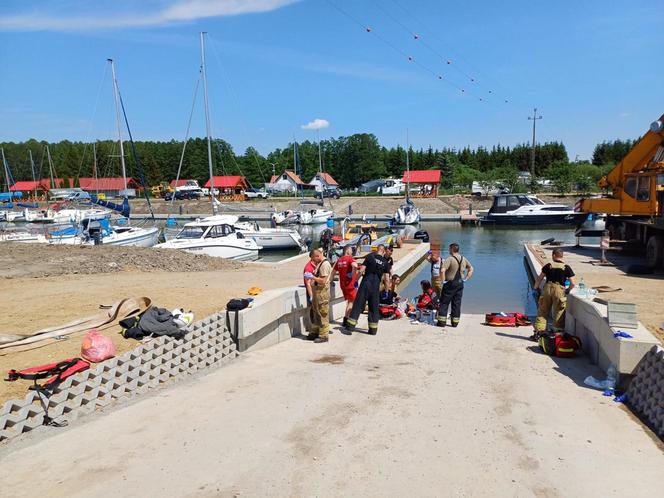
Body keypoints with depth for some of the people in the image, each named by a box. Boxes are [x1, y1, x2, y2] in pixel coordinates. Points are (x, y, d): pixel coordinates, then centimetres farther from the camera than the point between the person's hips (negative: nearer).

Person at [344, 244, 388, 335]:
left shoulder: (370, 256, -1)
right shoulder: (385, 262, 5)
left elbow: (362, 269, -7)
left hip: (366, 283, -2)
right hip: (376, 286, 2)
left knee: (358, 305, 1)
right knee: (374, 308, 12)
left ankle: (350, 327, -2)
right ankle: (373, 329, 15)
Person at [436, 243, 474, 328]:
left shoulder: (450, 259, -14)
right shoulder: (464, 259, 7)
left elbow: (443, 270, -24)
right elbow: (471, 269, 17)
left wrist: (443, 279, -12)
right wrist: (467, 278, 14)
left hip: (450, 283, -6)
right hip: (460, 283, 6)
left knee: (444, 302, 3)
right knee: (457, 303, 11)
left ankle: (442, 321, 3)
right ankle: (455, 322, 14)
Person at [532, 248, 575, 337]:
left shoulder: (548, 266, 2)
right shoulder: (566, 268, 0)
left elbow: (539, 278, 4)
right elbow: (572, 283, -4)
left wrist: (535, 287, 17)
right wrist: (568, 290, 14)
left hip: (547, 288, 1)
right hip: (559, 290, -1)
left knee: (542, 311, 9)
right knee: (559, 313, 9)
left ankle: (538, 331, 10)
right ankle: (558, 332, 12)